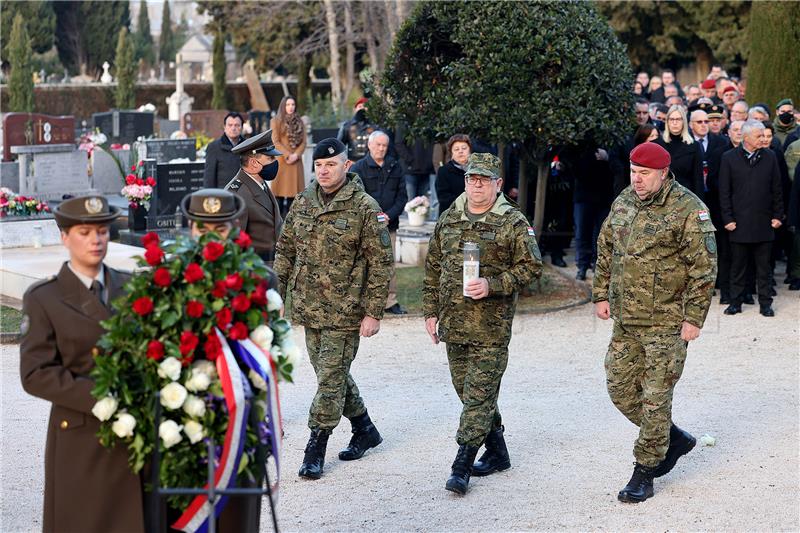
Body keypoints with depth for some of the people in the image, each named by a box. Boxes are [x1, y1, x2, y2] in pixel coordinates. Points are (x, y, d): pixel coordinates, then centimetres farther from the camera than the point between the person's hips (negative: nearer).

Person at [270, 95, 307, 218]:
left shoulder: (299, 122, 14)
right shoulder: (276, 121, 3)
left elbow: (303, 142, 8)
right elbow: (275, 141, -5)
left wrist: (296, 155, -9)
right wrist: (287, 155, -14)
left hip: (296, 161, 4)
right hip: (281, 160, -4)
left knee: (293, 189, 1)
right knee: (280, 191, -6)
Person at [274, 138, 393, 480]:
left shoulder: (365, 208, -10)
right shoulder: (302, 203, 8)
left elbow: (382, 263, -10)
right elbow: (285, 251, 15)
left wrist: (374, 312, -14)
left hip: (344, 311, -6)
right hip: (308, 308, 6)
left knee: (331, 377, -4)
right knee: (330, 373, 15)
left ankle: (316, 449, 3)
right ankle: (365, 430, 33)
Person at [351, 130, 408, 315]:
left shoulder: (395, 167, 11)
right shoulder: (358, 168, 0)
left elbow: (402, 195, 9)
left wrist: (390, 215, -6)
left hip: (389, 224, 4)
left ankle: (391, 302, 12)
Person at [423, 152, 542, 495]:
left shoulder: (513, 222, -4)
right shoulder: (449, 220, 11)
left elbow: (531, 267, -7)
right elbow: (433, 268, 17)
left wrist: (492, 284, -18)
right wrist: (431, 311, 12)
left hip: (491, 327, -6)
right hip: (453, 324, 6)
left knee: (479, 393, -8)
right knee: (467, 391, 12)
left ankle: (461, 467, -7)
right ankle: (497, 453, 28)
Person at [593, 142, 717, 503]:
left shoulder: (688, 209, -12)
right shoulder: (623, 203, 9)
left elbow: (704, 266, -13)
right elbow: (606, 251, 20)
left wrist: (694, 317, -15)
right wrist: (601, 295, 14)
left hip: (666, 322, -7)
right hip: (626, 319, 7)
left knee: (655, 397, -2)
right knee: (620, 387, 10)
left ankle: (644, 474, 9)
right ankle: (673, 438, 30)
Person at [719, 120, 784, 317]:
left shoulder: (769, 157, 5)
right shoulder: (729, 158, 0)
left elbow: (776, 189, 9)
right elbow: (724, 191, -1)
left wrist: (777, 215, 4)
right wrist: (728, 218, -6)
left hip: (764, 223, 1)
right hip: (739, 223, -1)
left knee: (764, 266, 6)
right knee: (738, 266, 6)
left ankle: (765, 303, 12)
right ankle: (735, 302, 14)